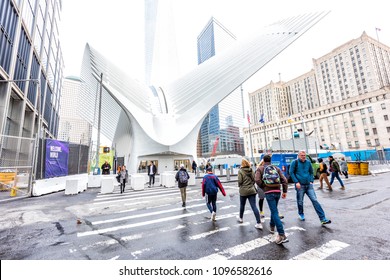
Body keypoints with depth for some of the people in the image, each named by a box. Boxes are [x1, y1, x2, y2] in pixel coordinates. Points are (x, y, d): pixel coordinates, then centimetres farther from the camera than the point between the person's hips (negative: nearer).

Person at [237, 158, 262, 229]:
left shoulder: (240, 171, -11)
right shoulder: (251, 170, 3)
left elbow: (240, 181, -14)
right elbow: (254, 179, 5)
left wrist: (239, 186, 5)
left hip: (243, 191, -3)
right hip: (252, 190, 3)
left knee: (242, 205, 17)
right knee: (254, 206, 2)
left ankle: (240, 218, 37)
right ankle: (259, 223, -2)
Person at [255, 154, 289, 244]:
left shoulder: (260, 168, 2)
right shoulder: (276, 168, 12)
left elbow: (257, 180, -13)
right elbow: (284, 180, 5)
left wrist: (263, 187, 1)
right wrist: (285, 191, 9)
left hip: (269, 192, -5)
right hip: (277, 192, 5)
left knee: (275, 212, -4)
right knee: (274, 210, 25)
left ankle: (282, 235, -8)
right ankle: (272, 226, 43)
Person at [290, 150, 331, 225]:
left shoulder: (308, 162, 8)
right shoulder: (295, 162, -5)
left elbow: (311, 172, 18)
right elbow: (291, 173, -6)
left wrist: (311, 181, 5)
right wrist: (296, 182, -13)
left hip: (309, 185, 3)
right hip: (300, 186, -3)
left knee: (315, 200, -1)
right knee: (300, 202, 8)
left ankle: (323, 219, 3)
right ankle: (301, 214, 32)